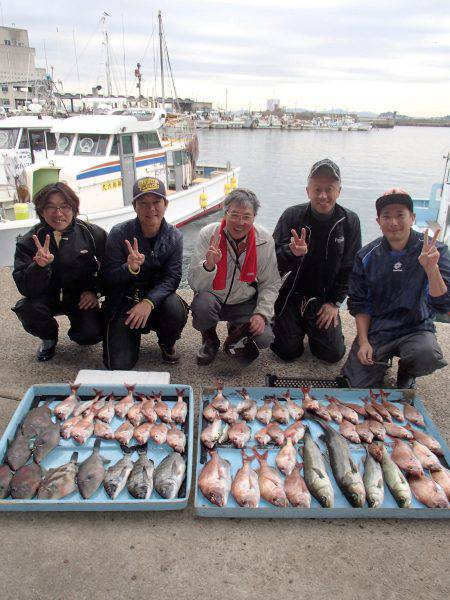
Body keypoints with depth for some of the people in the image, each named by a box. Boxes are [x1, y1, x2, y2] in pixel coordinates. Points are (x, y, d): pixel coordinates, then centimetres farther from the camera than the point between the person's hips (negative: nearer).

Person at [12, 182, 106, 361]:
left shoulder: (94, 234, -12)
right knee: (26, 309, -30)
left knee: (92, 334, -25)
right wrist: (40, 265, -39)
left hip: (81, 298, 0)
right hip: (47, 297, 1)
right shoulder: (28, 243, -12)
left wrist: (95, 291, -12)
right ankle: (49, 338, 6)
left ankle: (76, 333, 17)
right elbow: (26, 289, -20)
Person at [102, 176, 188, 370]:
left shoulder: (174, 237, -5)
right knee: (120, 364, -16)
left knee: (176, 310, -34)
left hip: (157, 298, 2)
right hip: (123, 302, -1)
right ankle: (133, 335, 21)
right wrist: (129, 268, -32)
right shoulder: (119, 234, -11)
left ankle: (167, 343, 3)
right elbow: (108, 277, -9)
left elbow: (172, 278, -11)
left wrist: (149, 302, -28)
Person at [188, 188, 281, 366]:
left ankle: (236, 331, 18)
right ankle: (209, 340, 2)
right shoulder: (208, 234, -15)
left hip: (245, 303, 1)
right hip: (213, 299, -1)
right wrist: (208, 265, -39)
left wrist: (262, 313, -15)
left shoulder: (264, 239, -10)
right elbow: (194, 284, -19)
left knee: (264, 338, -21)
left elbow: (270, 284, -1)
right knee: (202, 303, -34)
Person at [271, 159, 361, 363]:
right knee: (288, 351, -6)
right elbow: (274, 260, -15)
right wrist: (293, 253, -37)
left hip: (324, 299, 2)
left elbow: (349, 268, 1)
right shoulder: (292, 216, -11)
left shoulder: (349, 222, -6)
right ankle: (298, 325, 27)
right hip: (290, 294, -1)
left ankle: (311, 325, 27)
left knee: (334, 353, -3)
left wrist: (334, 302, -3)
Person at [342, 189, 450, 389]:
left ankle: (406, 376, 5)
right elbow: (359, 304, 4)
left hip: (416, 329, -1)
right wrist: (363, 341, -6)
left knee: (428, 356, -33)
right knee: (358, 386, -10)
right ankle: (382, 360, 24)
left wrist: (432, 269, -33)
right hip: (376, 329, 1)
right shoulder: (367, 256, -4)